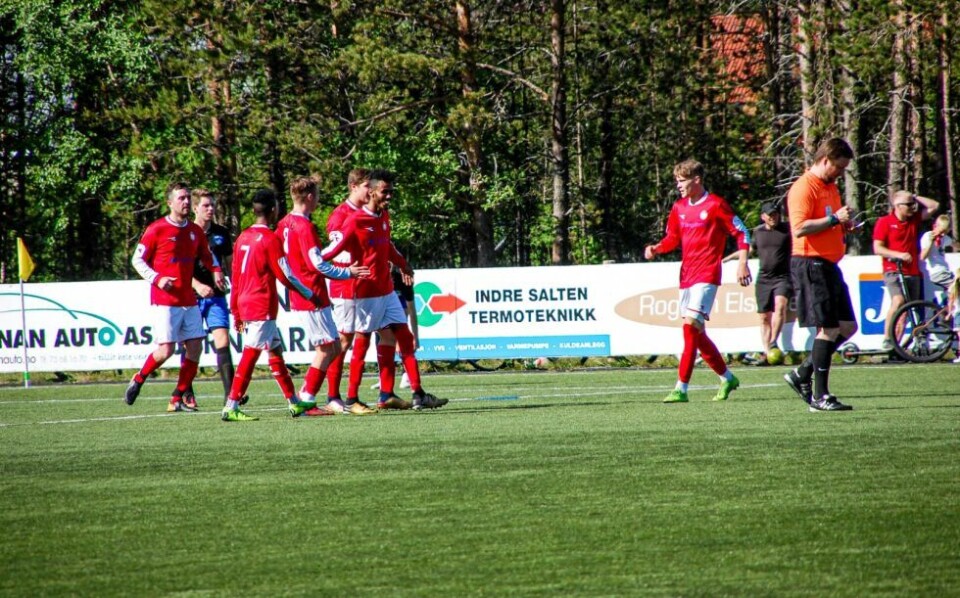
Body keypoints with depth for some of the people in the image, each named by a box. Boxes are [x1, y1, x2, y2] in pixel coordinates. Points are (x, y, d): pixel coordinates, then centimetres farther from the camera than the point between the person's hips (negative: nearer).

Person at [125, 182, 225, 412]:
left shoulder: (195, 231, 11)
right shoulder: (157, 229, -6)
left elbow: (207, 256, 27)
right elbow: (137, 260, -2)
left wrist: (216, 270, 7)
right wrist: (157, 279, -15)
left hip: (189, 301, 6)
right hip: (165, 301, -6)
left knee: (195, 347, -1)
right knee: (166, 350, -11)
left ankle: (177, 399, 7)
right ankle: (138, 380, 15)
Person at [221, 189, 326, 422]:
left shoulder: (243, 238, 11)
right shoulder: (270, 239, -12)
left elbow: (235, 277, 14)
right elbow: (285, 276, -11)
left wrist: (236, 313, 19)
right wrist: (311, 295, 1)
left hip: (245, 304, 9)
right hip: (262, 306, -9)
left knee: (276, 351, 16)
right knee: (250, 354, -9)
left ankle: (294, 402, 22)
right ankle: (231, 407, -12)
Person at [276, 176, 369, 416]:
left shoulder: (285, 224, 11)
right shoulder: (305, 226, -16)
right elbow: (317, 263, -21)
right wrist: (347, 272, -14)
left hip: (300, 295, 9)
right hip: (313, 296, -9)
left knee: (332, 347, 13)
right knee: (326, 348, -4)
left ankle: (304, 395, 11)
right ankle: (307, 402, -3)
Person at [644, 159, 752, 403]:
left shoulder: (715, 205, -6)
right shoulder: (679, 208, 12)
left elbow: (741, 233, -2)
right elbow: (672, 238, 21)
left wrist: (742, 262, -12)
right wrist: (655, 249, 1)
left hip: (707, 275, -8)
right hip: (687, 275, 8)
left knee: (691, 324, -19)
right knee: (695, 332, 8)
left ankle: (681, 388, -21)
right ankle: (727, 378, 25)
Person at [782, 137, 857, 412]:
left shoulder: (831, 188, 19)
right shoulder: (804, 188, -12)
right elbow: (800, 227, -23)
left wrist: (844, 224, 11)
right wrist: (834, 219, -22)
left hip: (829, 265, 10)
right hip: (810, 264, -10)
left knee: (848, 327, 9)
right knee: (828, 329, -10)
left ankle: (802, 375, 17)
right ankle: (820, 396, -5)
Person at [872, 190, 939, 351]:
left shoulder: (914, 219, 13)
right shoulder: (884, 222, -3)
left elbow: (934, 206, 15)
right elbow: (877, 248, -8)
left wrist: (916, 198, 8)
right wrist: (898, 255, -18)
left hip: (913, 272, 6)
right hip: (893, 271, -6)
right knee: (898, 301, -27)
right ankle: (887, 339, -22)